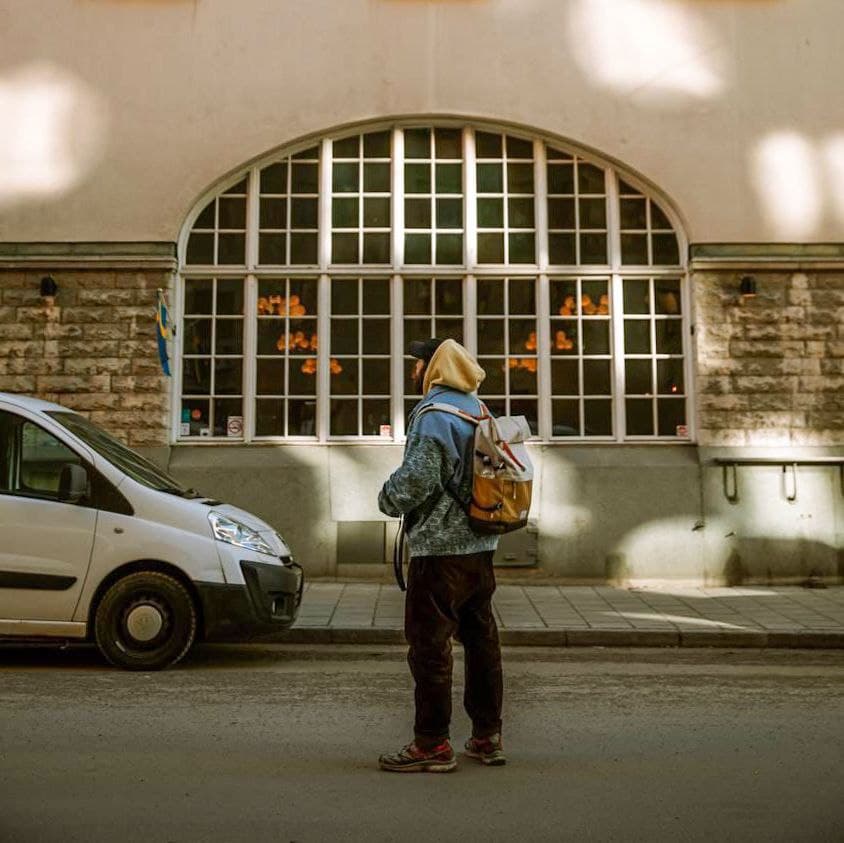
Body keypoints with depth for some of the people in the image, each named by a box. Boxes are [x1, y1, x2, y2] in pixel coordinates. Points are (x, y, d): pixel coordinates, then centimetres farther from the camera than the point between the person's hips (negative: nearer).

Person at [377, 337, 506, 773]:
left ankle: (432, 744, 4)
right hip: (480, 546, 9)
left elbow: (418, 478, -21)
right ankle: (488, 736, 22)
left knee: (429, 645, -2)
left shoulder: (434, 415, -14)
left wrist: (387, 498, -2)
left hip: (440, 549, -9)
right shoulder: (479, 411, 15)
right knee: (481, 638, 13)